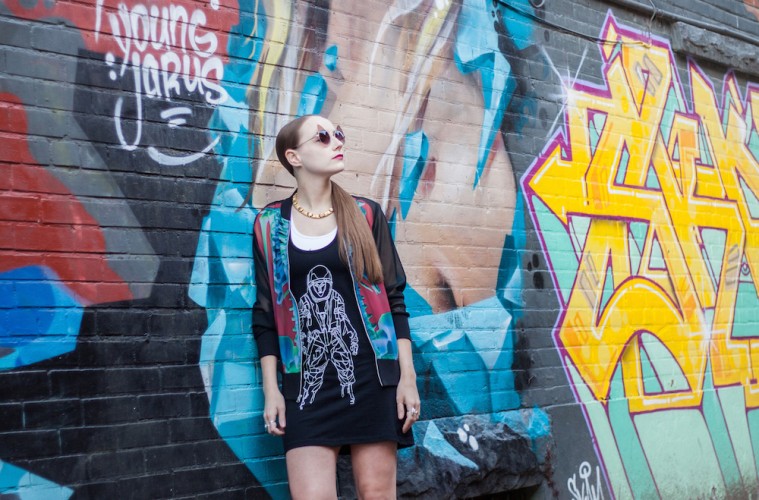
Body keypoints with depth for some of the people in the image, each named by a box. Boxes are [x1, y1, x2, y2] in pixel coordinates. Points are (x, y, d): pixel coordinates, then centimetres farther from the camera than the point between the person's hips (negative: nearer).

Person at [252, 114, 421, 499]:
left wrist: (408, 375, -1)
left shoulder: (366, 215, 5)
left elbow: (393, 299, 5)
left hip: (372, 373, 1)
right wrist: (271, 389, 1)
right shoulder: (270, 224, 4)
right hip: (307, 382, 0)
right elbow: (265, 313, 6)